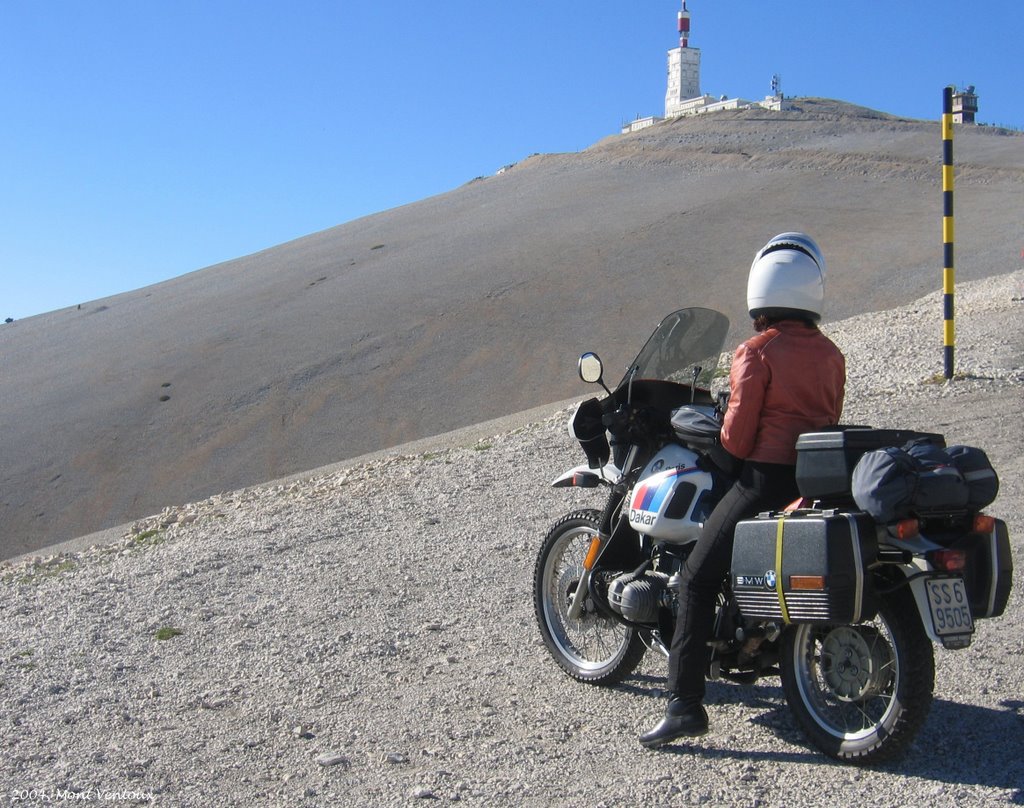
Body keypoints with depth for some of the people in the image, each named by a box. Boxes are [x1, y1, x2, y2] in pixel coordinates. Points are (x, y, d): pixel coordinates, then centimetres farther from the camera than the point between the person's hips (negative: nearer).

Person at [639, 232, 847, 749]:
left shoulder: (757, 353, -9)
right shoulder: (831, 354, 8)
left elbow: (737, 438, -10)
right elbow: (829, 422, 15)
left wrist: (727, 438, 11)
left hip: (765, 478, -7)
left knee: (698, 578, -4)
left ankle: (685, 703, -10)